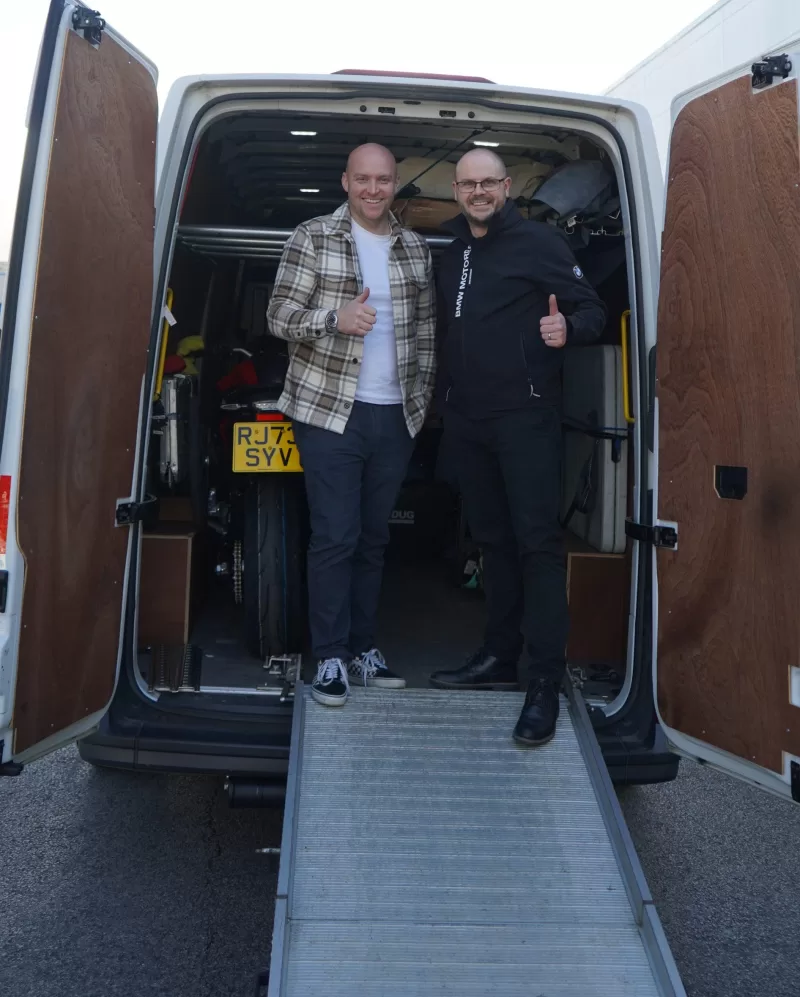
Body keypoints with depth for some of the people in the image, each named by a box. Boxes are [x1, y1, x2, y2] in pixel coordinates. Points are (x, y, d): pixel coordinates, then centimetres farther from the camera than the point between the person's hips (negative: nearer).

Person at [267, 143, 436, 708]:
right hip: (331, 412, -4)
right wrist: (335, 318, -22)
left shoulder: (415, 249, 13)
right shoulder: (313, 238, 0)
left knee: (375, 537, 11)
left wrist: (422, 396, 10)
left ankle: (364, 647, 23)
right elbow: (280, 316, -5)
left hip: (397, 417, 4)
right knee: (336, 537, -5)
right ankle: (331, 657, 6)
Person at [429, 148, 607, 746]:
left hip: (526, 415, -7)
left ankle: (546, 682, -4)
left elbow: (594, 310, -4)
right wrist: (447, 396, 10)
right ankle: (500, 657, 24)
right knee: (492, 539, 13)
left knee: (537, 541, -8)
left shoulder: (538, 242, -3)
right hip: (466, 418, 7)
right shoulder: (451, 251, 16)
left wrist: (566, 329, -26)